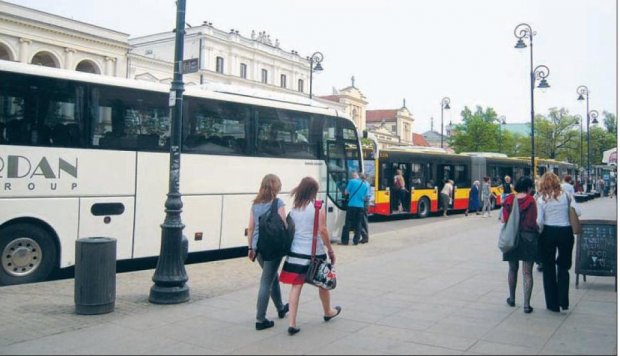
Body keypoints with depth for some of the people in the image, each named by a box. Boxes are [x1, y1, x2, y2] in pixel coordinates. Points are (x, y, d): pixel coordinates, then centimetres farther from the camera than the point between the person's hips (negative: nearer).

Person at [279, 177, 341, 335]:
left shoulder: (294, 208, 4)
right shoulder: (318, 207, -9)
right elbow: (322, 230, -12)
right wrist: (330, 251, -4)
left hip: (296, 252, 3)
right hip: (314, 252, -3)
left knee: (296, 286, 4)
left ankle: (292, 323, -2)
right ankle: (328, 312, 39)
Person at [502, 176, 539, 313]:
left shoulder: (509, 199, 0)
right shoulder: (530, 200, -10)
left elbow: (504, 219, -2)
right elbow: (531, 222, -14)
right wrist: (537, 229, 5)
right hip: (528, 237, -4)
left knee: (512, 269, 19)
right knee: (527, 273, 1)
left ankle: (511, 299, 31)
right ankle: (526, 305, 1)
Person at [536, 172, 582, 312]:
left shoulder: (541, 199, -6)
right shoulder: (566, 195, -1)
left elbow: (539, 221, -11)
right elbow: (578, 212, -7)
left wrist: (540, 232, 6)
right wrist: (567, 215, 12)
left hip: (549, 233, -1)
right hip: (566, 232, 1)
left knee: (549, 269, 9)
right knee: (563, 267, 16)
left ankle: (553, 304, 14)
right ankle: (563, 301, 10)